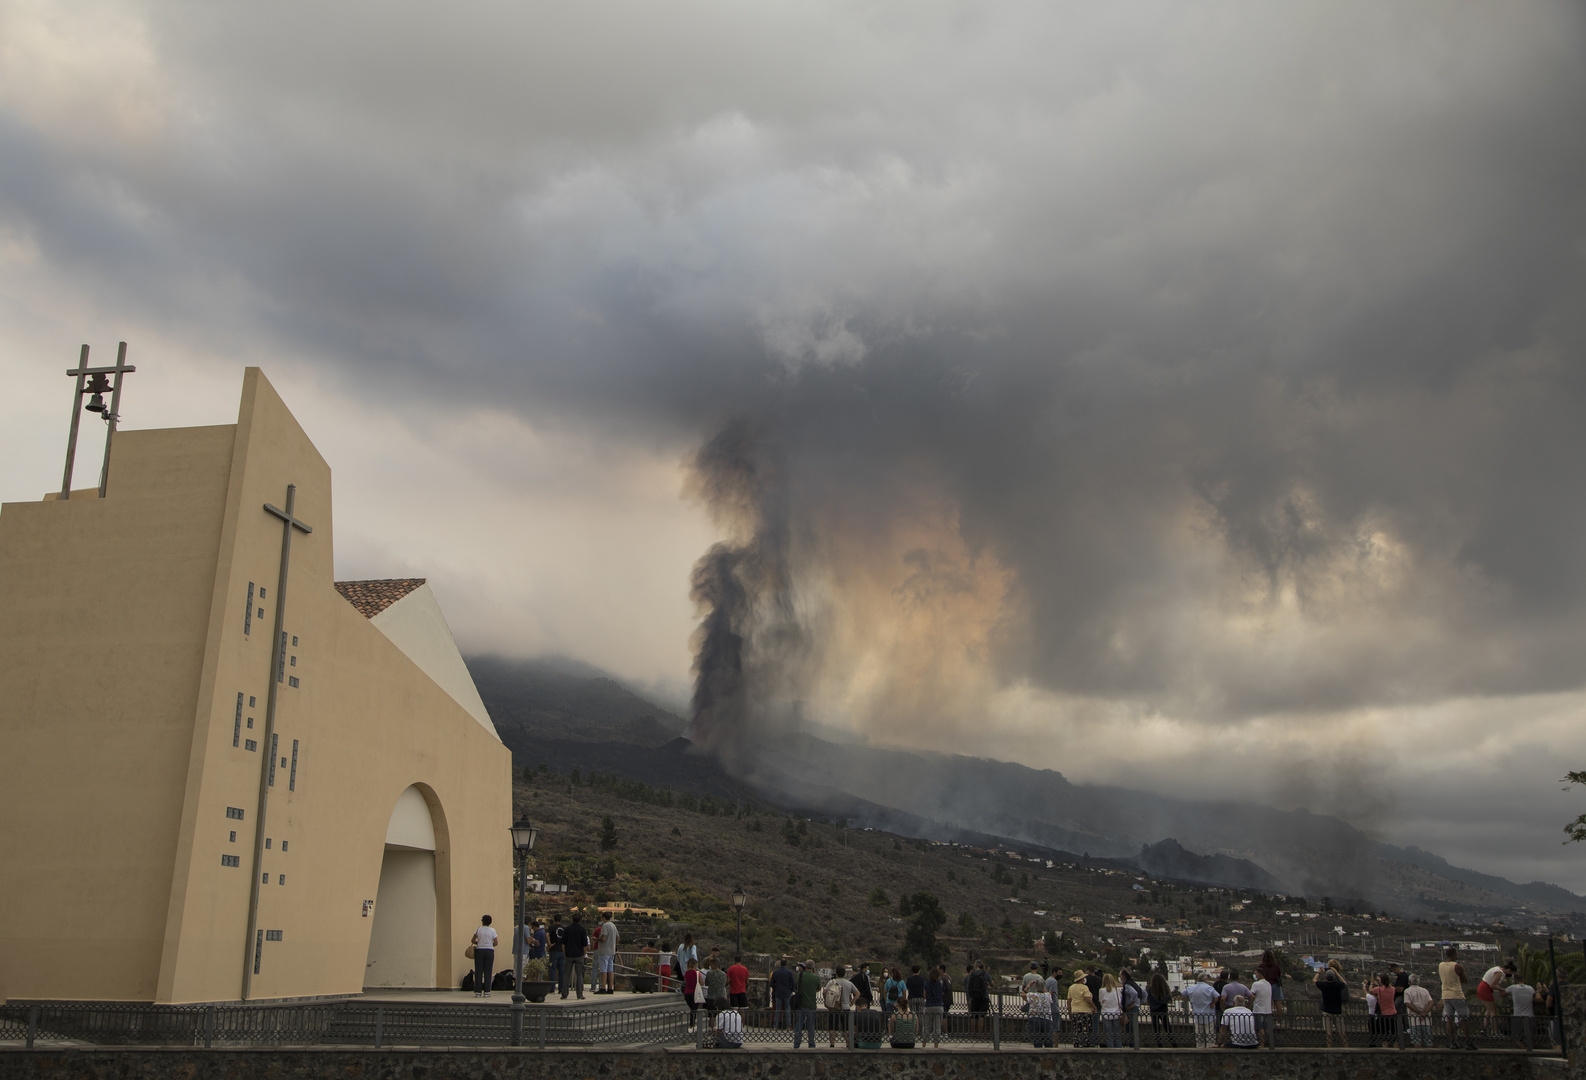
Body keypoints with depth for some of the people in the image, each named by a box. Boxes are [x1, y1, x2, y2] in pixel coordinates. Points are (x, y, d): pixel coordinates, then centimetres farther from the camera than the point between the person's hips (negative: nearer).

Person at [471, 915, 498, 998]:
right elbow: (495, 943, 2)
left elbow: (473, 940, 2)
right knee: (487, 972, 3)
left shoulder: (478, 929, 0)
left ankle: (478, 992, 0)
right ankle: (486, 992, 0)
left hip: (479, 951, 0)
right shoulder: (492, 931, 1)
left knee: (478, 972, 3)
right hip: (489, 951, 0)